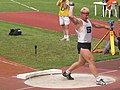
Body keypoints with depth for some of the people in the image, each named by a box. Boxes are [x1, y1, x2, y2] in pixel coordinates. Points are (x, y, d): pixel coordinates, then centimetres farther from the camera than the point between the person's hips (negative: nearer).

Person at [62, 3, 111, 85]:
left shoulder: (88, 21, 13)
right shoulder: (78, 21, -12)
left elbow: (95, 25, 33)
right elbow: (70, 16, -30)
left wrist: (104, 26, 37)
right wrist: (71, 7, -17)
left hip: (88, 45, 9)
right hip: (82, 45, -9)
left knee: (81, 62, 19)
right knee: (91, 61, -16)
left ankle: (67, 72, 36)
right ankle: (98, 79, -16)